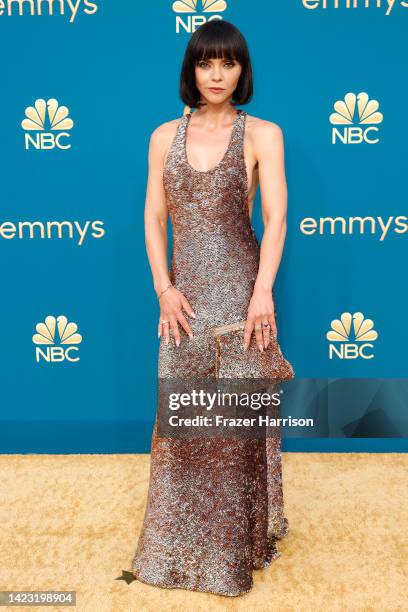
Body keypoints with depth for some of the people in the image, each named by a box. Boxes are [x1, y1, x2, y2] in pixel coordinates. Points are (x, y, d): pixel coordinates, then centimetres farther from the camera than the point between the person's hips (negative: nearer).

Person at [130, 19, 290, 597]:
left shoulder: (262, 134, -1)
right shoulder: (165, 136, 8)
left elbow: (276, 214, -10)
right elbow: (154, 217, 5)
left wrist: (262, 291, -21)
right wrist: (164, 288, -6)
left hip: (239, 287, -2)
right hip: (186, 290, 3)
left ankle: (240, 537, 27)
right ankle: (184, 538, 31)